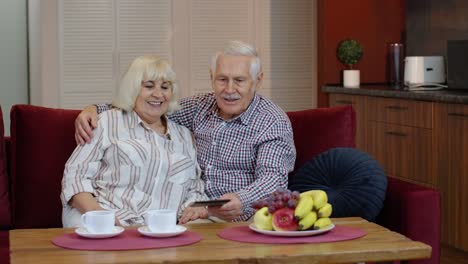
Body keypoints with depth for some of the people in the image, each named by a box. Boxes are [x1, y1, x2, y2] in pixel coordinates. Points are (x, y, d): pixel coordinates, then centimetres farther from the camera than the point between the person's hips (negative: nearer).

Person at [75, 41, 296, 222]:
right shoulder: (202, 107, 10)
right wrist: (95, 109, -1)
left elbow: (274, 176, -19)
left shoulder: (274, 122, -6)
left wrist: (242, 201, -41)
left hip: (241, 222, -4)